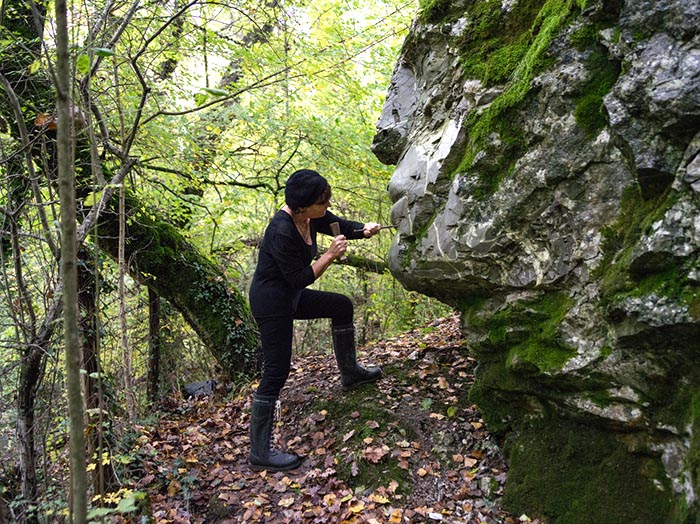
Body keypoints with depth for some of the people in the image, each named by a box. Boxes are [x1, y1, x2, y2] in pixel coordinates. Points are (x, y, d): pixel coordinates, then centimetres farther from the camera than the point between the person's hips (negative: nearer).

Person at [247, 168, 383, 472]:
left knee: (342, 306, 21)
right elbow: (300, 278, -25)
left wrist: (364, 230, -9)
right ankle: (260, 453, 1)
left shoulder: (313, 217, -5)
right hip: (271, 302, -10)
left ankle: (350, 373, 38)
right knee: (276, 372, -8)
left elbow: (342, 226, 10)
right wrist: (330, 255, -24)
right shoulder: (282, 232, -30)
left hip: (290, 297, 10)